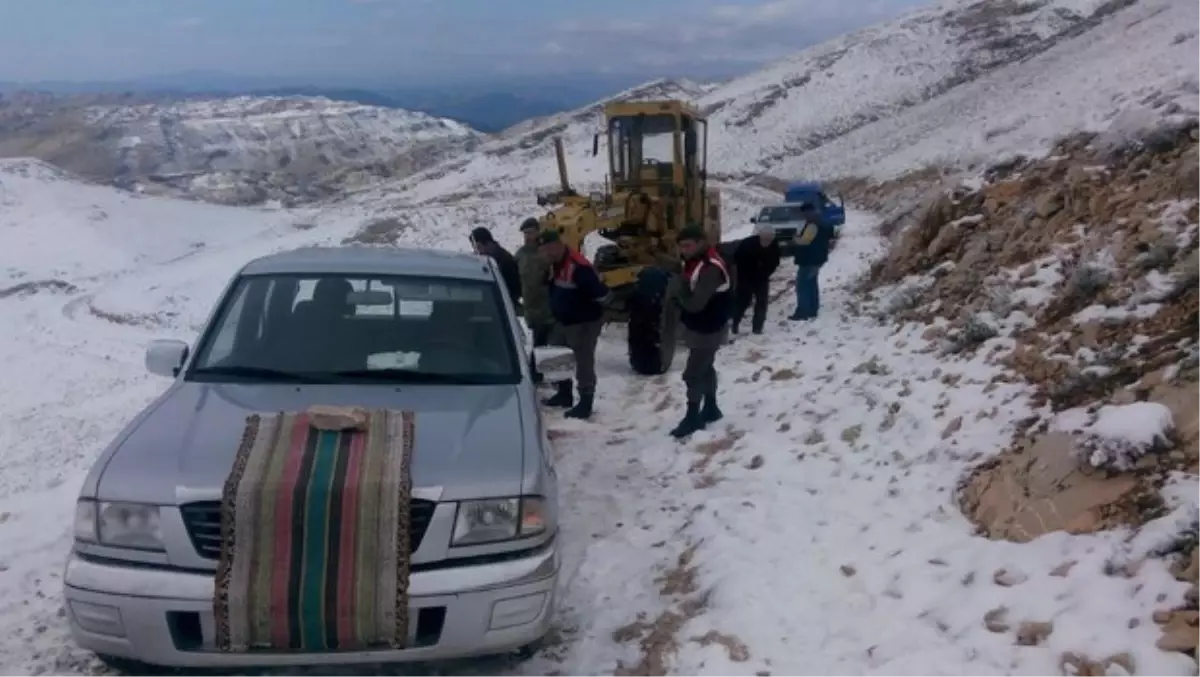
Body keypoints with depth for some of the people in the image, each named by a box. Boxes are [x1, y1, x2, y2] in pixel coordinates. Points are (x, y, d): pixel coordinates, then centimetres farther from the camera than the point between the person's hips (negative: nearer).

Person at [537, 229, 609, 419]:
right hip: (563, 321, 10)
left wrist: (591, 308, -11)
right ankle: (564, 395, 34)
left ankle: (585, 404, 5)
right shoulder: (555, 264, 4)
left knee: (583, 362, -3)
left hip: (584, 322, -10)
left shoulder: (578, 266, -28)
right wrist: (556, 310, 15)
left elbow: (601, 293, -27)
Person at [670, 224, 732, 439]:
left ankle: (693, 417, 7)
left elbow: (695, 303, -30)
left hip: (708, 330, -10)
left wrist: (679, 293, -13)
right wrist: (681, 295, -7)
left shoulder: (710, 268, -27)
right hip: (699, 327, 10)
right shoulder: (695, 262, 5)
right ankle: (710, 409, 33)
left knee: (693, 373, -5)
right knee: (705, 368, 20)